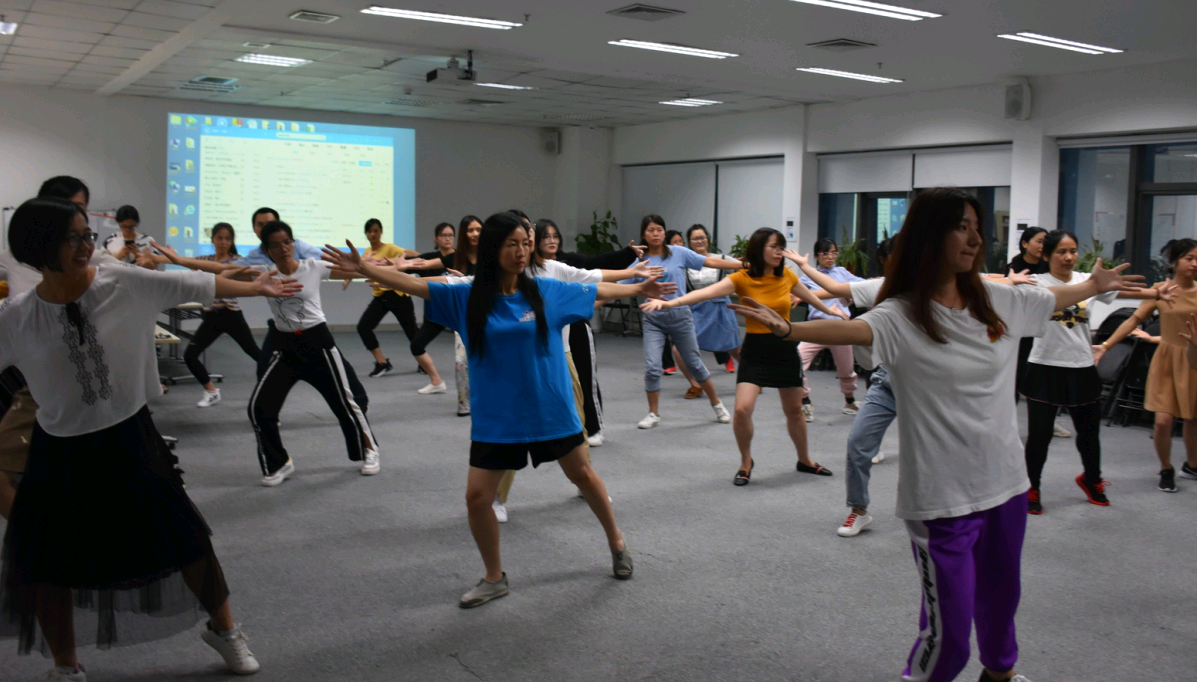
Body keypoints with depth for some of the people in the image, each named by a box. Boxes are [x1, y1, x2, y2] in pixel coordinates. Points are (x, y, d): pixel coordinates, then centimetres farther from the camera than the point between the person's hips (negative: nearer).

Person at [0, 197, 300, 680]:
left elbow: (194, 286, -3)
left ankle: (223, 628, 35)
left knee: (186, 541, 9)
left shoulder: (124, 283, -12)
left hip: (129, 439, 0)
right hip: (60, 453, 0)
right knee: (46, 565, 10)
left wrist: (256, 288, 5)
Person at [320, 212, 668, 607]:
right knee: (477, 496, 0)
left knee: (581, 474, 16)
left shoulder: (547, 291, -4)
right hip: (495, 418, 0)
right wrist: (364, 268, -21)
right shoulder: (467, 298, -6)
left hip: (551, 409, 0)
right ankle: (494, 578, 22)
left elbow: (597, 291, 8)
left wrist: (640, 288, 13)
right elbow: (414, 285, -11)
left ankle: (617, 544, 41)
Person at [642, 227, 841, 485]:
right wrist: (670, 302, -44)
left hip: (785, 349, 3)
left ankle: (805, 460, 39)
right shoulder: (742, 278, -15)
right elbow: (706, 292, -29)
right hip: (755, 351, -3)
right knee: (742, 409, -17)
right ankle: (746, 462, 8)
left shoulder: (787, 275, -2)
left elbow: (809, 296, 19)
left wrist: (831, 311, 36)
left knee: (794, 410, 15)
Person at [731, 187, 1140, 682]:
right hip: (943, 497, -6)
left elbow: (1056, 298, 24)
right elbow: (852, 329, -36)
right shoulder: (902, 316, -16)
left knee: (1001, 595, 25)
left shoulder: (999, 302, 4)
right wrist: (788, 329, -54)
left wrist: (1097, 284, 40)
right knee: (948, 631, -3)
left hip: (1006, 483, 7)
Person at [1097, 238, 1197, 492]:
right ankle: (1166, 470, 16)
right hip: (1168, 359, -2)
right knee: (1163, 420, -8)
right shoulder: (1160, 289, -2)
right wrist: (1105, 346, -11)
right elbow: (1134, 320, -5)